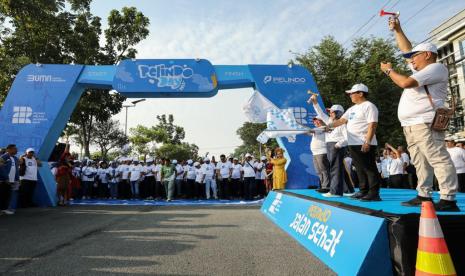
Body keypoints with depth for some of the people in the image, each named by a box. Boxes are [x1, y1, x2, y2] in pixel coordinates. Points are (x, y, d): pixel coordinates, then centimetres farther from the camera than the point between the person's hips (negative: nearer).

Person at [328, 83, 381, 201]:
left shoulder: (369, 106, -8)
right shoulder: (352, 108, 20)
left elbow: (372, 125, -16)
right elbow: (341, 120, 19)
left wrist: (367, 142, -23)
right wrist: (327, 126, 7)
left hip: (364, 145, -9)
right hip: (353, 144, 9)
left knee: (370, 169, -6)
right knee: (360, 169, 12)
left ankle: (374, 194, -3)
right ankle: (363, 191, 20)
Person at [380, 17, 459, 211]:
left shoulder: (436, 67, -3)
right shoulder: (421, 70, 24)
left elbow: (405, 83, -16)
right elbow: (406, 49, 33)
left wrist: (389, 70, 0)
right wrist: (397, 30, 29)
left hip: (425, 124, -10)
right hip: (411, 126, 10)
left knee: (439, 160, -12)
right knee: (420, 163, 7)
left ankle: (448, 199, -14)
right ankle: (424, 196, 11)